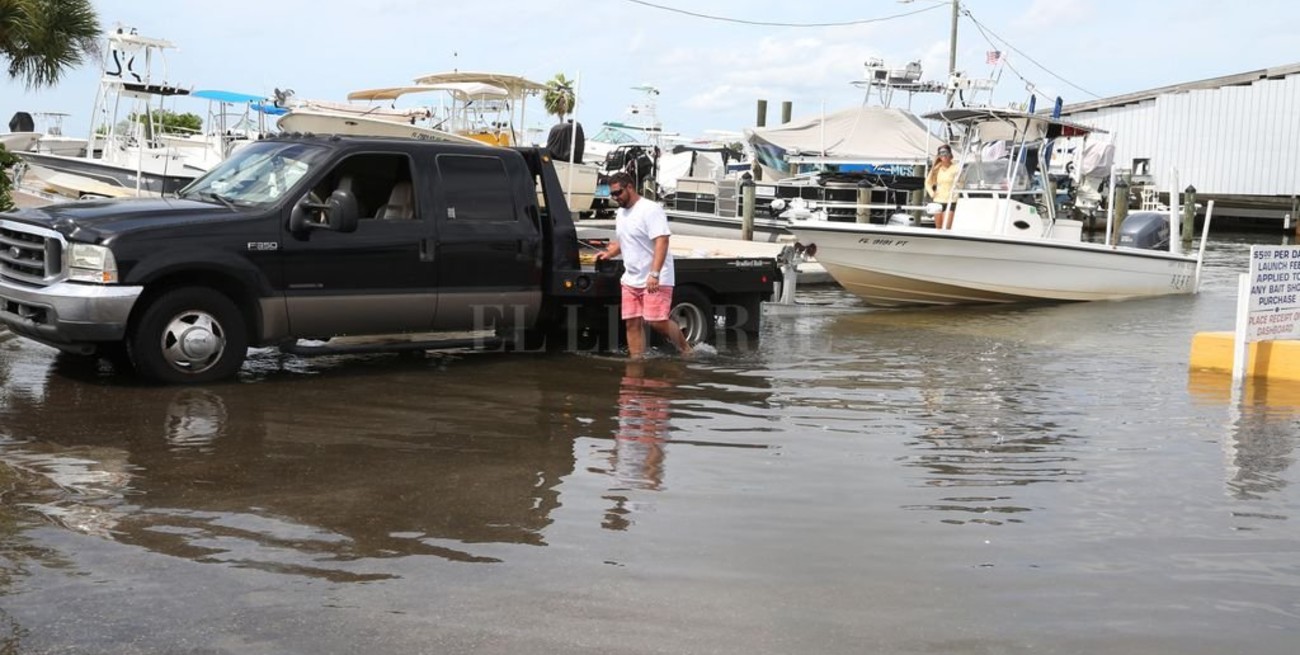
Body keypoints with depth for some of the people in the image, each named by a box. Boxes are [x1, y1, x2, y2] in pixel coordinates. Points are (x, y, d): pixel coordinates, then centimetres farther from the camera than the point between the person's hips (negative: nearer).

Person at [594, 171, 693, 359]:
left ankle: (686, 350, 6)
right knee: (632, 323, 3)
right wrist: (609, 253, 6)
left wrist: (654, 274, -30)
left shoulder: (650, 210, -14)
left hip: (655, 280, -8)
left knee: (657, 321, -13)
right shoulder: (620, 213, 15)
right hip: (631, 279, 8)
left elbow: (662, 241, -22)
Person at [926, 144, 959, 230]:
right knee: (938, 229, 8)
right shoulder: (937, 168, 10)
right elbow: (928, 182, 19)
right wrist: (932, 193, 7)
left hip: (950, 202, -5)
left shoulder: (955, 168, -4)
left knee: (946, 229, -15)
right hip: (938, 202, 5)